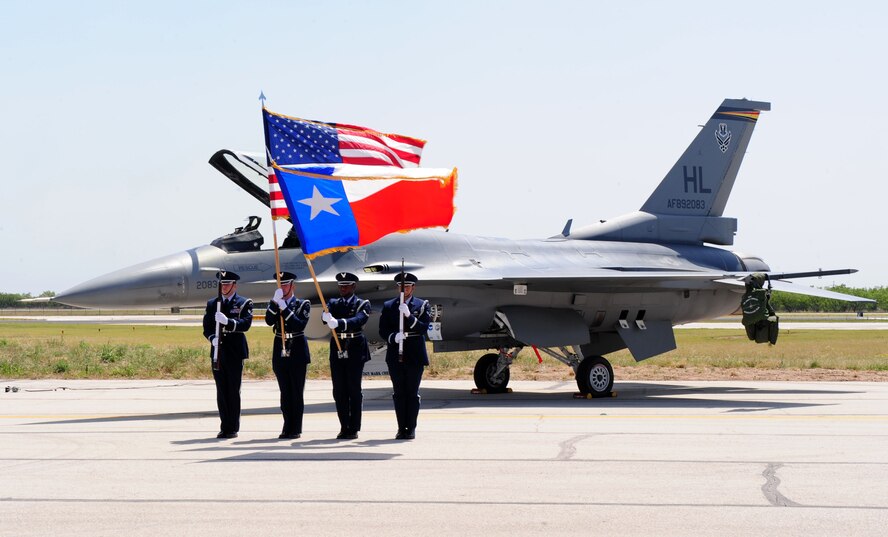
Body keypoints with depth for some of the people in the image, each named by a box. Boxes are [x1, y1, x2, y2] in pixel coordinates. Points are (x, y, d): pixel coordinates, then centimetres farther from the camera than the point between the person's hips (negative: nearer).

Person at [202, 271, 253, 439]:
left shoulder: (244, 303, 1)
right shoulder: (212, 304, 14)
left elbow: (245, 324, -14)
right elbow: (206, 327, 9)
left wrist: (227, 321, -30)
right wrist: (212, 338, -13)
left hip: (235, 353, -4)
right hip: (218, 352, 4)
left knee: (233, 391, -3)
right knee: (221, 392, 5)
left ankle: (233, 428, 2)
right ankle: (224, 427, 10)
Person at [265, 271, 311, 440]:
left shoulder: (303, 304, 0)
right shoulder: (274, 304, 9)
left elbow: (300, 325, -16)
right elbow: (269, 321, -10)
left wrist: (285, 309, -20)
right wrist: (275, 302, -19)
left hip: (297, 352, -3)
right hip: (280, 353, 3)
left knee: (297, 392, -1)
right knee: (285, 392, 7)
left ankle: (296, 429, 2)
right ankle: (287, 427, 12)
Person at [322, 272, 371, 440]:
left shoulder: (362, 304, 1)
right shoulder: (333, 303, 12)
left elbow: (358, 320, -20)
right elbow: (326, 315, -9)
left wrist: (339, 323, -38)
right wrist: (327, 318, -35)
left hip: (355, 351, -4)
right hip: (337, 350, 4)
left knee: (354, 390, -2)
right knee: (339, 391, 5)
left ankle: (353, 429, 2)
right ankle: (344, 427, 12)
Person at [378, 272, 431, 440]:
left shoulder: (422, 305, 6)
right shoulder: (388, 306, 10)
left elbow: (424, 327, -7)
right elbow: (383, 331, 4)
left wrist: (409, 316, -20)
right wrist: (394, 337, -16)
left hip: (415, 355, -2)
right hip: (395, 355, 2)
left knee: (412, 393, -1)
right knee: (399, 393, 3)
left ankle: (411, 428, 3)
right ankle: (401, 428, 6)